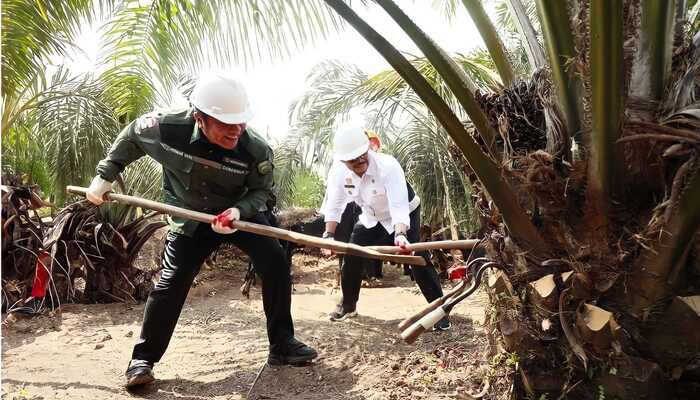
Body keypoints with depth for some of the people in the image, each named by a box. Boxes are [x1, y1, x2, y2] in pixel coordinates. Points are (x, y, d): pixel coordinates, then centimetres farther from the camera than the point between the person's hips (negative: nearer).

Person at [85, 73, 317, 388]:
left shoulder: (256, 150, -29)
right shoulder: (166, 128, -28)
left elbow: (261, 191, -12)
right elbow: (130, 137, -4)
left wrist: (239, 210, -32)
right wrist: (105, 176, -1)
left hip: (240, 212, 1)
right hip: (190, 218, 0)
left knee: (275, 263, -10)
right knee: (171, 283, -8)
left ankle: (282, 345, 5)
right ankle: (143, 359, 11)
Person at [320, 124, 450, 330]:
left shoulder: (388, 166, -38)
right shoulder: (338, 173, -23)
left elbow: (399, 206, -46)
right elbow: (334, 206, -13)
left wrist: (400, 234, -61)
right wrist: (329, 234, -24)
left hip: (404, 216, -5)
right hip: (371, 218, 5)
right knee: (351, 257, 3)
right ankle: (348, 305, 28)